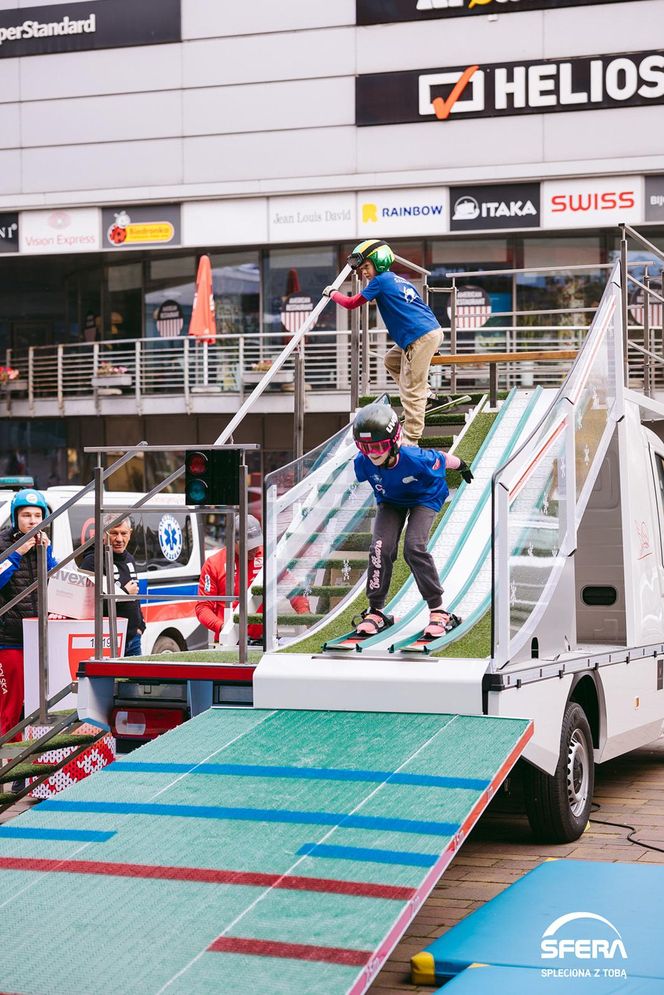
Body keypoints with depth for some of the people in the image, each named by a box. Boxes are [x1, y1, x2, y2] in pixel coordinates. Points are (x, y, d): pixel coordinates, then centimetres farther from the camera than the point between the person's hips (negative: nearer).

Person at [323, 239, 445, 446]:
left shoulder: (381, 280, -1)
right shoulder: (399, 280, 24)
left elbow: (351, 304, 3)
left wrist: (332, 293, 21)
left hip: (420, 339, -9)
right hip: (433, 331, 9)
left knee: (411, 391, -6)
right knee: (392, 361, 26)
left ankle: (410, 439, -5)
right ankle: (427, 394, 19)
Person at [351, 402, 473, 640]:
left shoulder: (415, 459, -40)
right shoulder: (363, 463, -28)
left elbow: (442, 460, -18)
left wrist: (463, 467, 3)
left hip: (425, 498, -4)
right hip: (390, 501, 4)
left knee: (414, 547, -22)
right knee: (381, 547, -14)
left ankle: (438, 611, -10)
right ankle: (375, 611, 2)